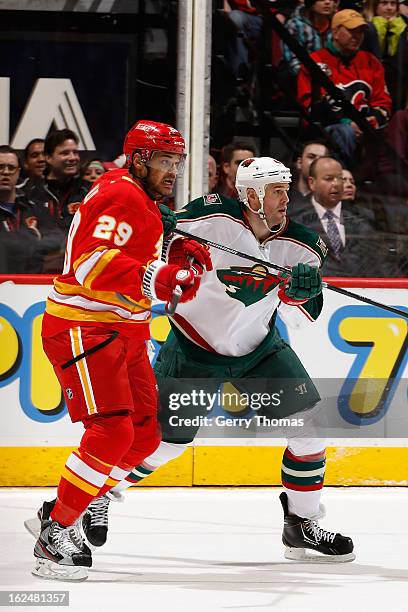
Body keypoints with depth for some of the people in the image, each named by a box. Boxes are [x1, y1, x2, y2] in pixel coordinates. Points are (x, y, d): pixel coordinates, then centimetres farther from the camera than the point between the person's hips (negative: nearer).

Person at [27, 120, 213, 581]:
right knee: (111, 432, -20)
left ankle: (59, 512, 18)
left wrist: (181, 265, 8)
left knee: (144, 435, 10)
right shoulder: (120, 196, -15)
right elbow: (92, 262, -29)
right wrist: (156, 279, -39)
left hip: (123, 333, 11)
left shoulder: (145, 203, 19)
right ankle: (54, 536, -14)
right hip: (82, 330, -11)